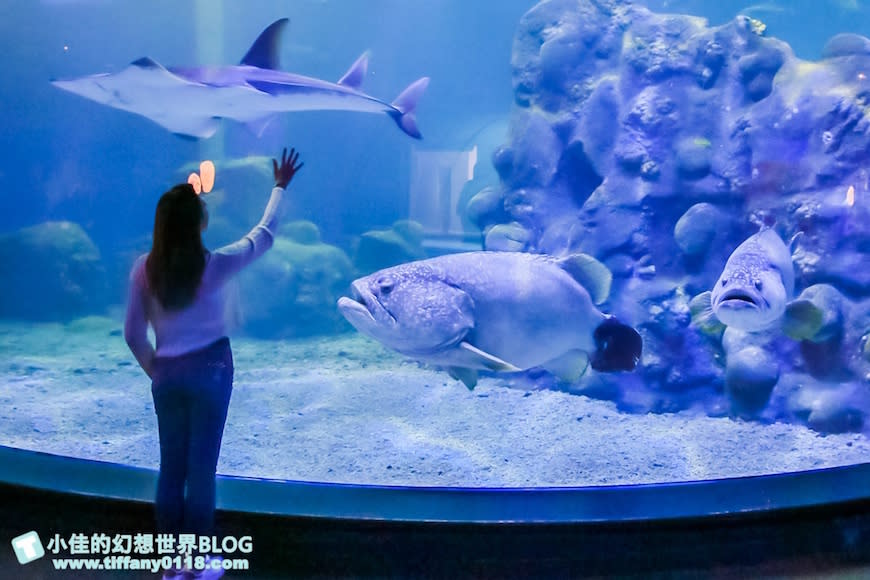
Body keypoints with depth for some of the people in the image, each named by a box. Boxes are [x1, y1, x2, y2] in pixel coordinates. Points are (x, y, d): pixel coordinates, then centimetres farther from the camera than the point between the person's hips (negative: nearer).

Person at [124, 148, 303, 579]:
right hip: (210, 369, -3)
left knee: (171, 466, 13)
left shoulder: (144, 269, -6)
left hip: (167, 373, 3)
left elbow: (133, 334, -2)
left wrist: (154, 371, 13)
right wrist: (280, 187, 13)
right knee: (201, 466, 6)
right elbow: (264, 235, 1)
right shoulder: (215, 265, -14)